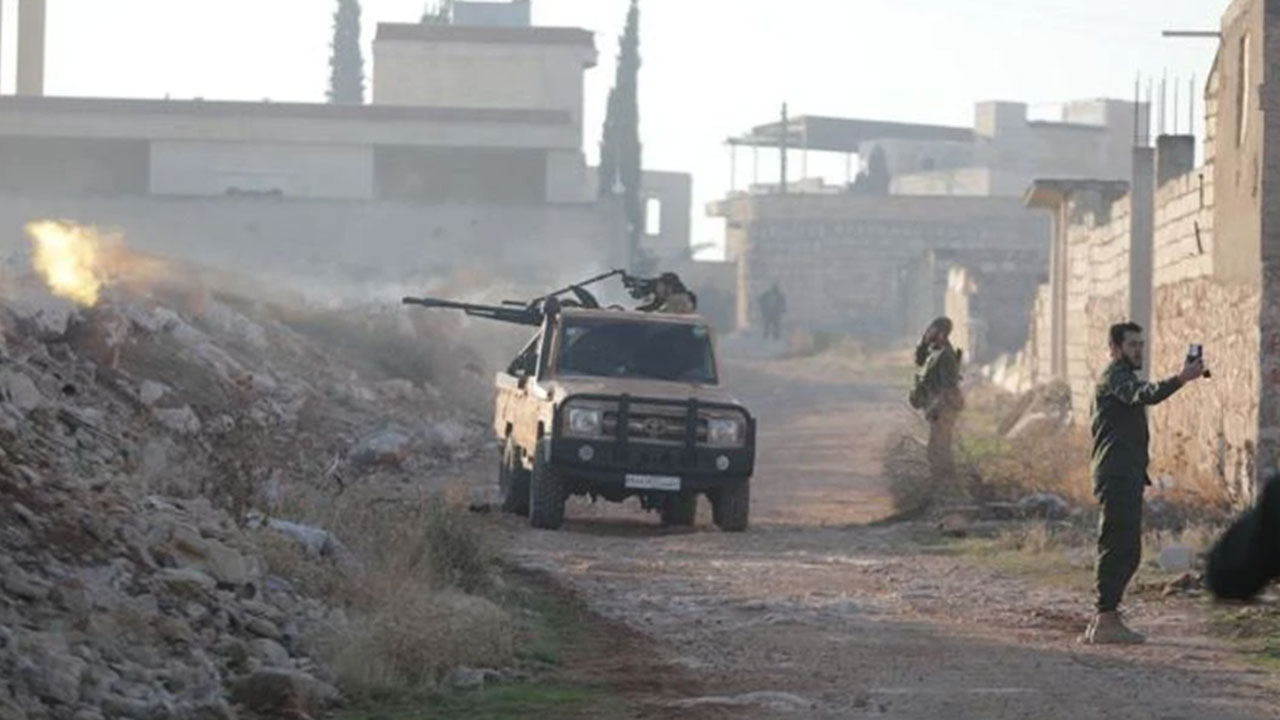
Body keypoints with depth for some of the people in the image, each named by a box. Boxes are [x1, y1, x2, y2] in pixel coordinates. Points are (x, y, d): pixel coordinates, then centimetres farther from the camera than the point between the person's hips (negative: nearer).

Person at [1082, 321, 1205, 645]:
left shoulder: (1122, 377, 27)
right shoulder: (1114, 377, -8)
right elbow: (1144, 395, -28)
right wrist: (1181, 379, -40)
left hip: (1127, 477, 11)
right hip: (1117, 476, -11)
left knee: (1126, 551, 11)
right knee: (1119, 548, -14)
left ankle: (1104, 618, 14)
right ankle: (1106, 621, -16)